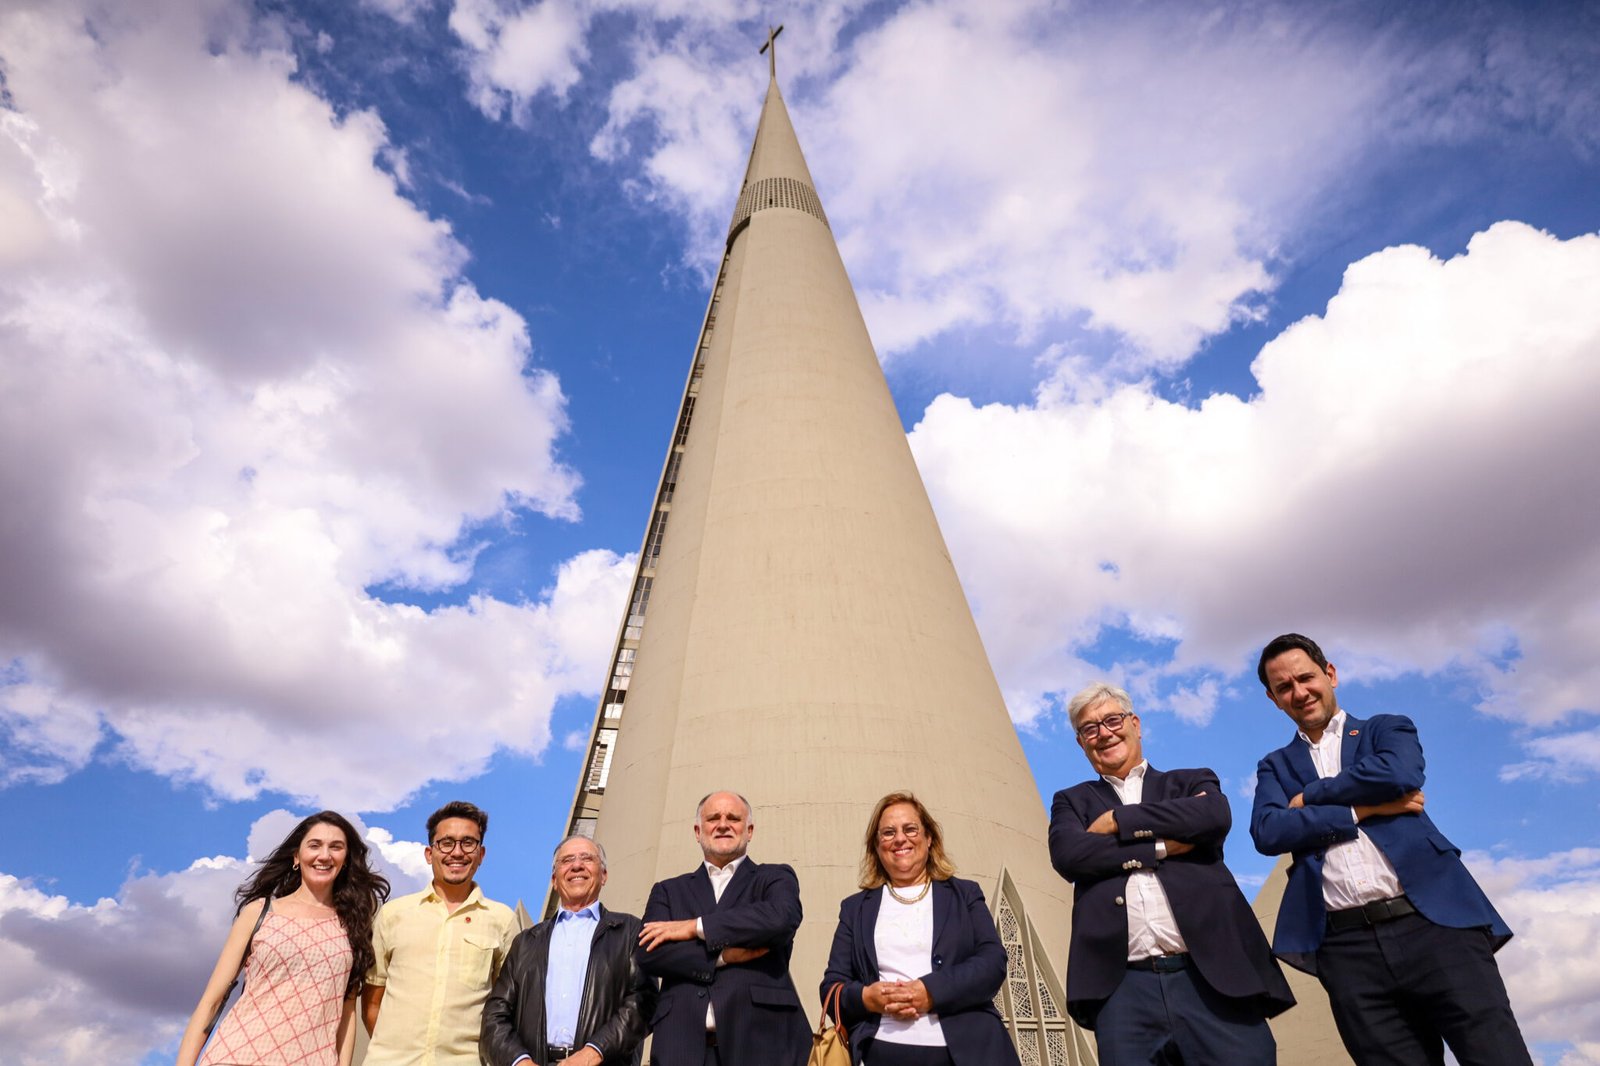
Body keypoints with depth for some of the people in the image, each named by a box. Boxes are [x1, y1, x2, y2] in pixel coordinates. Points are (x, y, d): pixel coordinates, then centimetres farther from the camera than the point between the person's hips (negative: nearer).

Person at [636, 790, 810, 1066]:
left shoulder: (776, 877, 9)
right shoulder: (669, 890, 14)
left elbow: (782, 918, -13)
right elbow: (648, 953, 0)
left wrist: (694, 927, -8)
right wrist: (723, 955, -12)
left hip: (761, 1038, -1)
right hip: (683, 1043, 2)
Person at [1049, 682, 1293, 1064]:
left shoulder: (1191, 783, 17)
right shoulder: (1072, 801, 17)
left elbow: (1215, 815, -7)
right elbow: (1066, 853, -4)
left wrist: (1117, 820, -3)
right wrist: (1162, 847, -5)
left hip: (1215, 976, 0)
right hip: (1124, 989, 0)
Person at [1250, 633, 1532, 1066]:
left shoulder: (1388, 729, 14)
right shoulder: (1276, 766, 17)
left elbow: (1398, 774, -10)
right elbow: (1267, 832, -3)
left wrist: (1309, 797, 0)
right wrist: (1362, 810, -5)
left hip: (1433, 921, -1)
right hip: (1348, 947, 1)